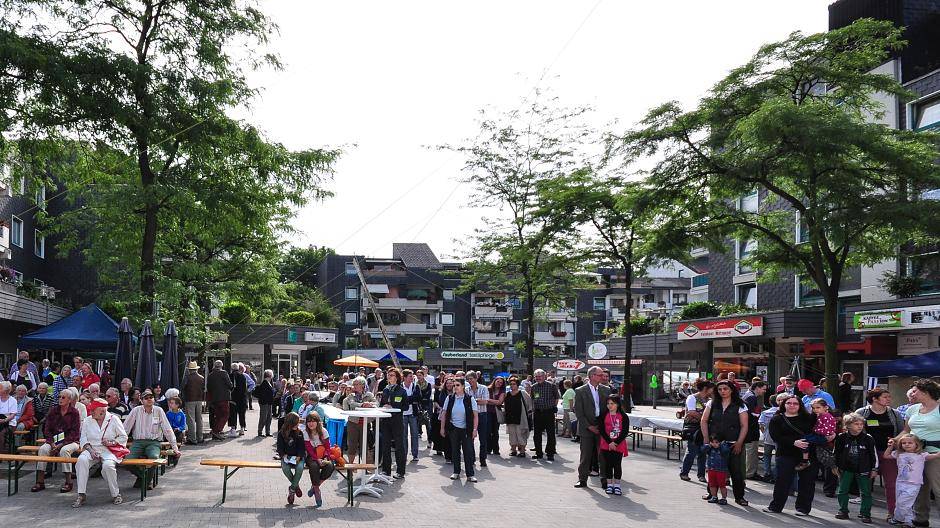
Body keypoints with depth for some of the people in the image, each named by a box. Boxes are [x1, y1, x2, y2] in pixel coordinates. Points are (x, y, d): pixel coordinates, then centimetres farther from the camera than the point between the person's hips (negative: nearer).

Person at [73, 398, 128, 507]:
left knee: (108, 465, -34)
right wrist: (90, 450, -12)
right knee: (81, 460, -31)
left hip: (109, 450, -3)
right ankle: (81, 495, -26)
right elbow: (83, 439, 6)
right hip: (92, 448, 3)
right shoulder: (87, 421, 13)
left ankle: (116, 494, -13)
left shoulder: (113, 419, 5)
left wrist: (112, 443, -11)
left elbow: (124, 437, 6)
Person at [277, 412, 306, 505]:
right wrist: (284, 456, -16)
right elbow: (280, 448, 1)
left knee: (300, 467, -33)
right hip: (286, 457, 0)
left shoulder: (299, 433, 2)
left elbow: (301, 447, 1)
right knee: (285, 468, -33)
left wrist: (298, 457, -15)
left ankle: (292, 490, -16)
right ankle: (296, 486, -8)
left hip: (298, 457, 0)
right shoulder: (281, 433, -1)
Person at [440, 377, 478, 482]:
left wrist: (474, 429, -8)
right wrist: (442, 428, 6)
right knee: (455, 451, 8)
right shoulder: (449, 398, 1)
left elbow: (475, 415, -3)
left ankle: (470, 474, 2)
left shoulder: (470, 399, -5)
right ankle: (456, 472, 20)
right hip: (453, 429, 2)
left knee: (468, 451, -4)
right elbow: (444, 414, 8)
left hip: (466, 429, -2)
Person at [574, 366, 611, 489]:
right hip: (586, 428, -2)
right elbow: (578, 411, -6)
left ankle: (605, 480, 12)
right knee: (585, 455, 4)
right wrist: (589, 426, -11)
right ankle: (582, 480, 15)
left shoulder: (606, 390, 7)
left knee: (603, 455, 3)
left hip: (602, 427, 3)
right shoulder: (580, 391, -4)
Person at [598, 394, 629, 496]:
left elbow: (625, 432, -7)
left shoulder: (623, 417, -2)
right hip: (606, 444, 1)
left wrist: (615, 443, -15)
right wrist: (609, 442, -15)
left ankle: (617, 485, 13)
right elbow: (601, 430, -5)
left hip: (619, 445, -1)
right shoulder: (603, 416, 1)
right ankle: (609, 485, 14)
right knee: (608, 464, 4)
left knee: (617, 465, 2)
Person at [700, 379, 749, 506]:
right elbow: (704, 421, 8)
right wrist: (707, 439, 1)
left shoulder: (740, 406, -1)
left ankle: (739, 496, 10)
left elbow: (744, 426, -2)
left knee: (736, 470, -2)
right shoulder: (712, 404, 6)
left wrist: (739, 443, -8)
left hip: (733, 443, -2)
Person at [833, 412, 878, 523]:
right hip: (846, 469, 2)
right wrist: (836, 466, 8)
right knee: (842, 491, 7)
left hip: (863, 469, -1)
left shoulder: (868, 438, -10)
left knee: (866, 492, 2)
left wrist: (874, 469, 1)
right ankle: (843, 511, 21)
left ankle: (865, 513, 13)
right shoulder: (842, 437, -7)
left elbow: (874, 454, -1)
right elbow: (837, 453, 5)